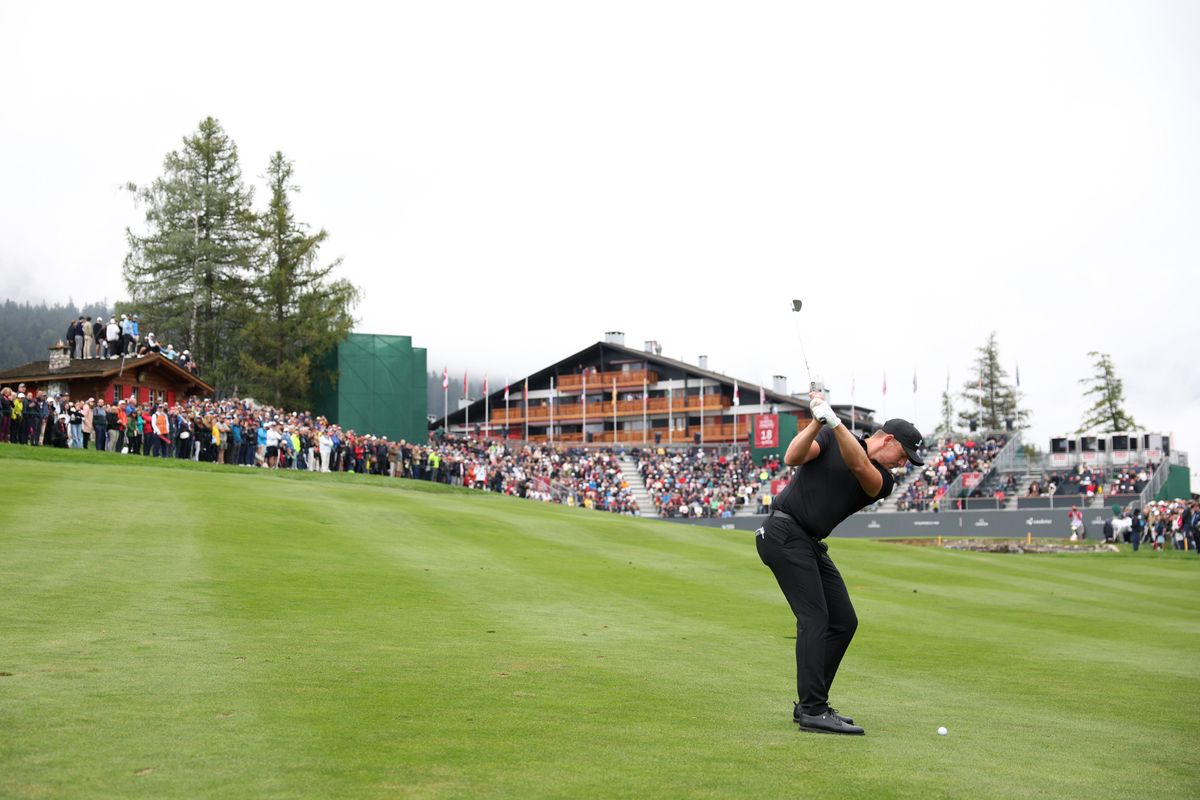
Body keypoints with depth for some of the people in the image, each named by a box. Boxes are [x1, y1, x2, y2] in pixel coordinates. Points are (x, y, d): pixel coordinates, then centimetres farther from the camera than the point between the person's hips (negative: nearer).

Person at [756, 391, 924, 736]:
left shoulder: (883, 481, 7)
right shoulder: (829, 438, 0)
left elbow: (859, 466, -15)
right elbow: (793, 458, -15)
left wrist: (833, 421, -28)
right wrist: (817, 422, -27)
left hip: (812, 546, 8)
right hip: (784, 533, -7)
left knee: (843, 622, 5)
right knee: (814, 618, -15)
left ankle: (810, 704, 13)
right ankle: (813, 711, -17)